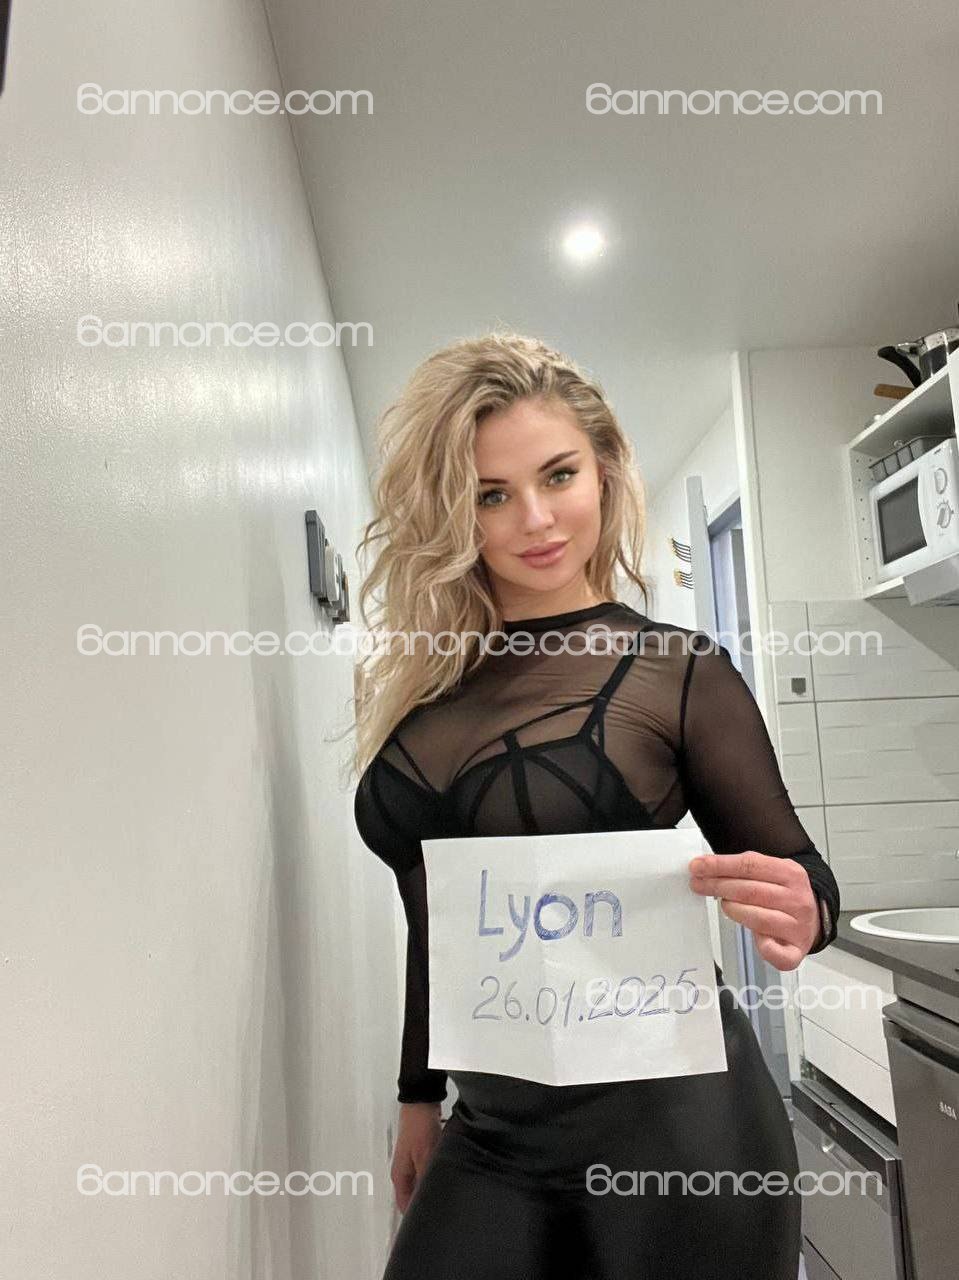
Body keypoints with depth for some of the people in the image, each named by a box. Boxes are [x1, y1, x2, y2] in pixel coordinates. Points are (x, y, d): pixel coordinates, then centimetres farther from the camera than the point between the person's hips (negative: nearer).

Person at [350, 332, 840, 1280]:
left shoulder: (679, 669, -10)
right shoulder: (420, 691, 0)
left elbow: (798, 876, -3)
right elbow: (435, 917, 9)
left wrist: (799, 915, -25)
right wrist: (419, 1095, 17)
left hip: (669, 1122, -3)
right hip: (491, 1135, 4)